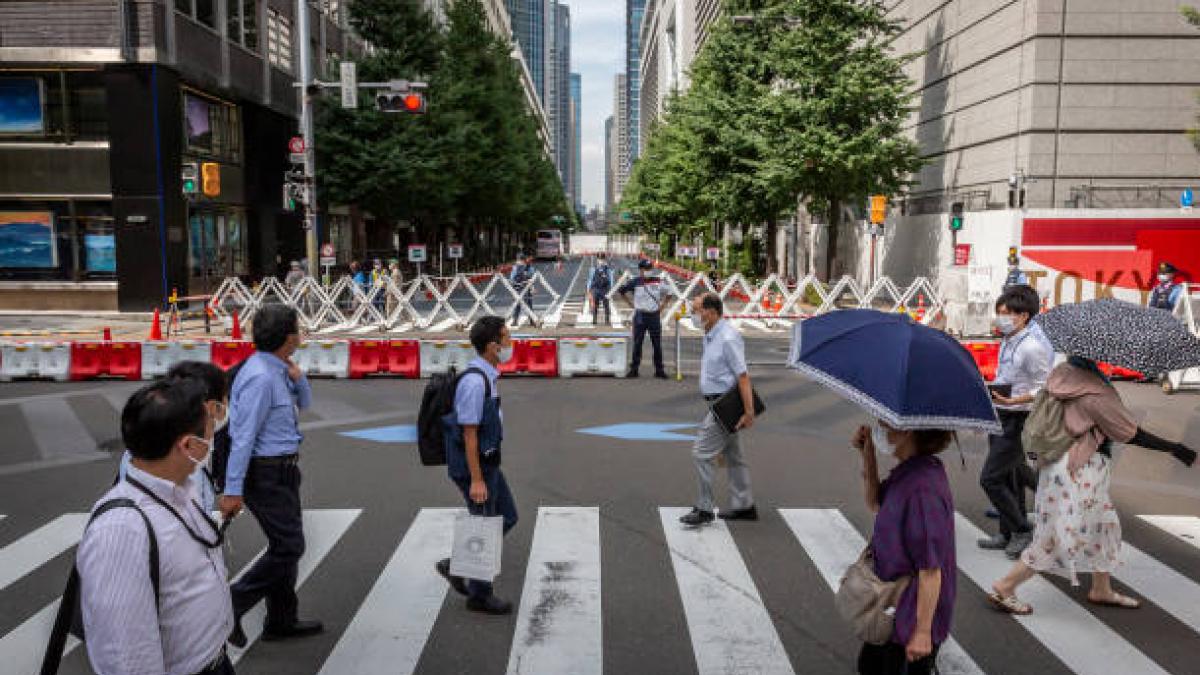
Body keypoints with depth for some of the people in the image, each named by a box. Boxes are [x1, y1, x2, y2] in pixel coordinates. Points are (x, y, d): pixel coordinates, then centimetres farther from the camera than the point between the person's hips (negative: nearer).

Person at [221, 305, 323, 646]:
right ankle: (231, 607, 5)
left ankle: (281, 621, 28)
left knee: (287, 544, 16)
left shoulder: (276, 370, 5)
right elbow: (243, 436, -24)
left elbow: (303, 403, 19)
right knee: (288, 546, -5)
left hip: (282, 470, 10)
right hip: (266, 474, -10)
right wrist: (233, 490, -23)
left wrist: (297, 377, -2)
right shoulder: (260, 377, -23)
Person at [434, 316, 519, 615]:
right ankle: (479, 596, 22)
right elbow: (469, 433, -24)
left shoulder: (488, 375, 6)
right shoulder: (474, 381, -24)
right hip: (474, 464, -10)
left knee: (507, 516, 17)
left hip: (487, 460, 10)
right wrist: (476, 480, -22)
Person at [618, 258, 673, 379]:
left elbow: (668, 293, 16)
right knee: (637, 343, 3)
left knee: (657, 344, 4)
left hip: (655, 316, 2)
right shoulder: (635, 282, -3)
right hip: (640, 316, -2)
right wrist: (631, 303, 3)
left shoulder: (658, 281, 3)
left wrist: (662, 306, 7)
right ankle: (634, 369, 10)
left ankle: (659, 370, 11)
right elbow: (621, 290, 6)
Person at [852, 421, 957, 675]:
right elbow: (876, 505, 16)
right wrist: (868, 454, 1)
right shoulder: (906, 473, -2)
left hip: (914, 613, -10)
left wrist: (922, 631, -21)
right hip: (896, 607, 10)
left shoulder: (923, 488, -29)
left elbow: (931, 569, -26)